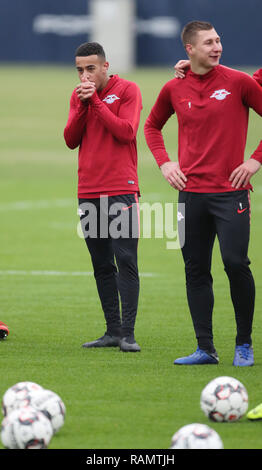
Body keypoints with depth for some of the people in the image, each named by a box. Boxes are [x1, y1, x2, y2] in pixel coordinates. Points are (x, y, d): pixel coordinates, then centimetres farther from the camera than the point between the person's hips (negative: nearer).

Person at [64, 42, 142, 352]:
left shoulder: (128, 90, -2)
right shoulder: (78, 96, 14)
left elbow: (126, 132, -14)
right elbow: (70, 140, 6)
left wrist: (96, 101, -12)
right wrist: (82, 105, -6)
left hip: (121, 189, -6)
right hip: (88, 191, 6)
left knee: (125, 261, -9)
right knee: (101, 265, 7)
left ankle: (127, 333, -11)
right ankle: (113, 331, 12)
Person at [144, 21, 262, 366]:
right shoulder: (174, 89, 6)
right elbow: (152, 125, 23)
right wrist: (164, 162, 9)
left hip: (231, 189, -3)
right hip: (191, 191, 3)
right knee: (196, 270, 4)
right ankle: (205, 348, 10)